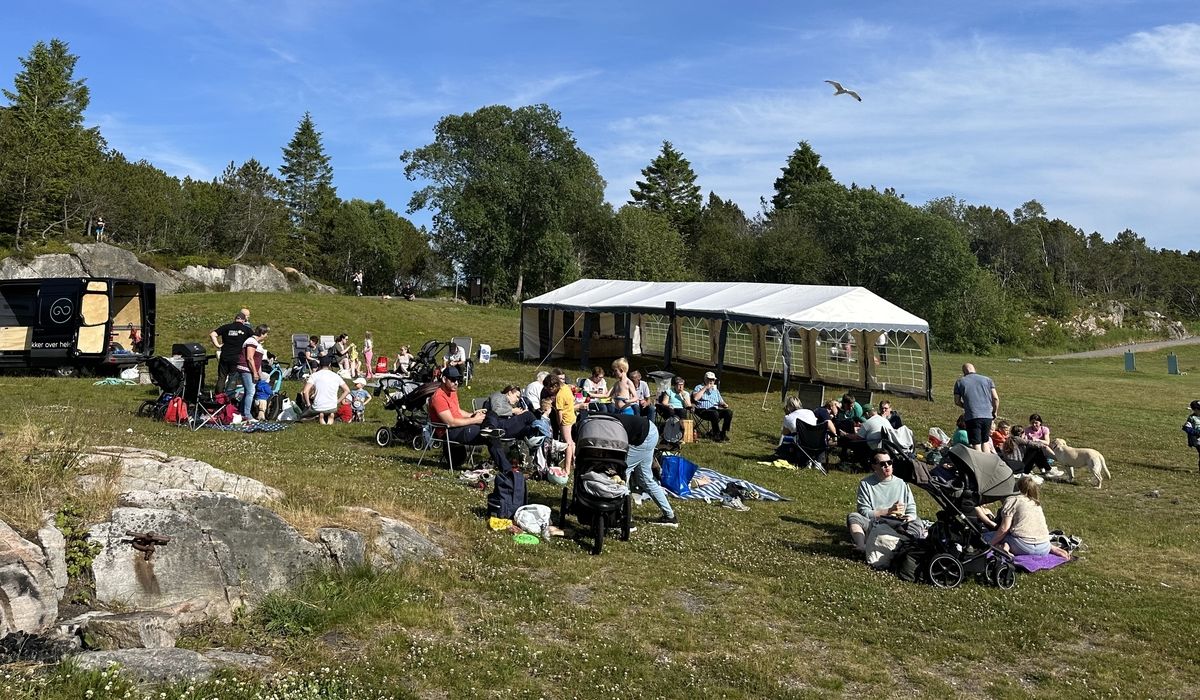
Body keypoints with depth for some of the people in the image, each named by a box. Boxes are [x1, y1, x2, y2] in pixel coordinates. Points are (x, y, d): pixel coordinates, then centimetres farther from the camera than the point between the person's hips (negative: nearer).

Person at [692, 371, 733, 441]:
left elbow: (720, 401, 27)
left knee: (729, 412, -21)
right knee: (715, 413, -38)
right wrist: (705, 388, -9)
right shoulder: (699, 387, 8)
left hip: (715, 409, 6)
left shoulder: (715, 390, 27)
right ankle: (716, 435, -25)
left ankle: (723, 433, -16)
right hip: (703, 411, -6)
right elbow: (695, 398, -11)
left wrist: (724, 404, 2)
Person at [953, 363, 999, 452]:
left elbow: (957, 402, 4)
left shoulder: (960, 382, 6)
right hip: (987, 415, 3)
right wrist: (994, 412, 16)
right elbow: (995, 398, 3)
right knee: (985, 441, 18)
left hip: (972, 416, -3)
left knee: (976, 444, 0)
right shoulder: (987, 379, 11)